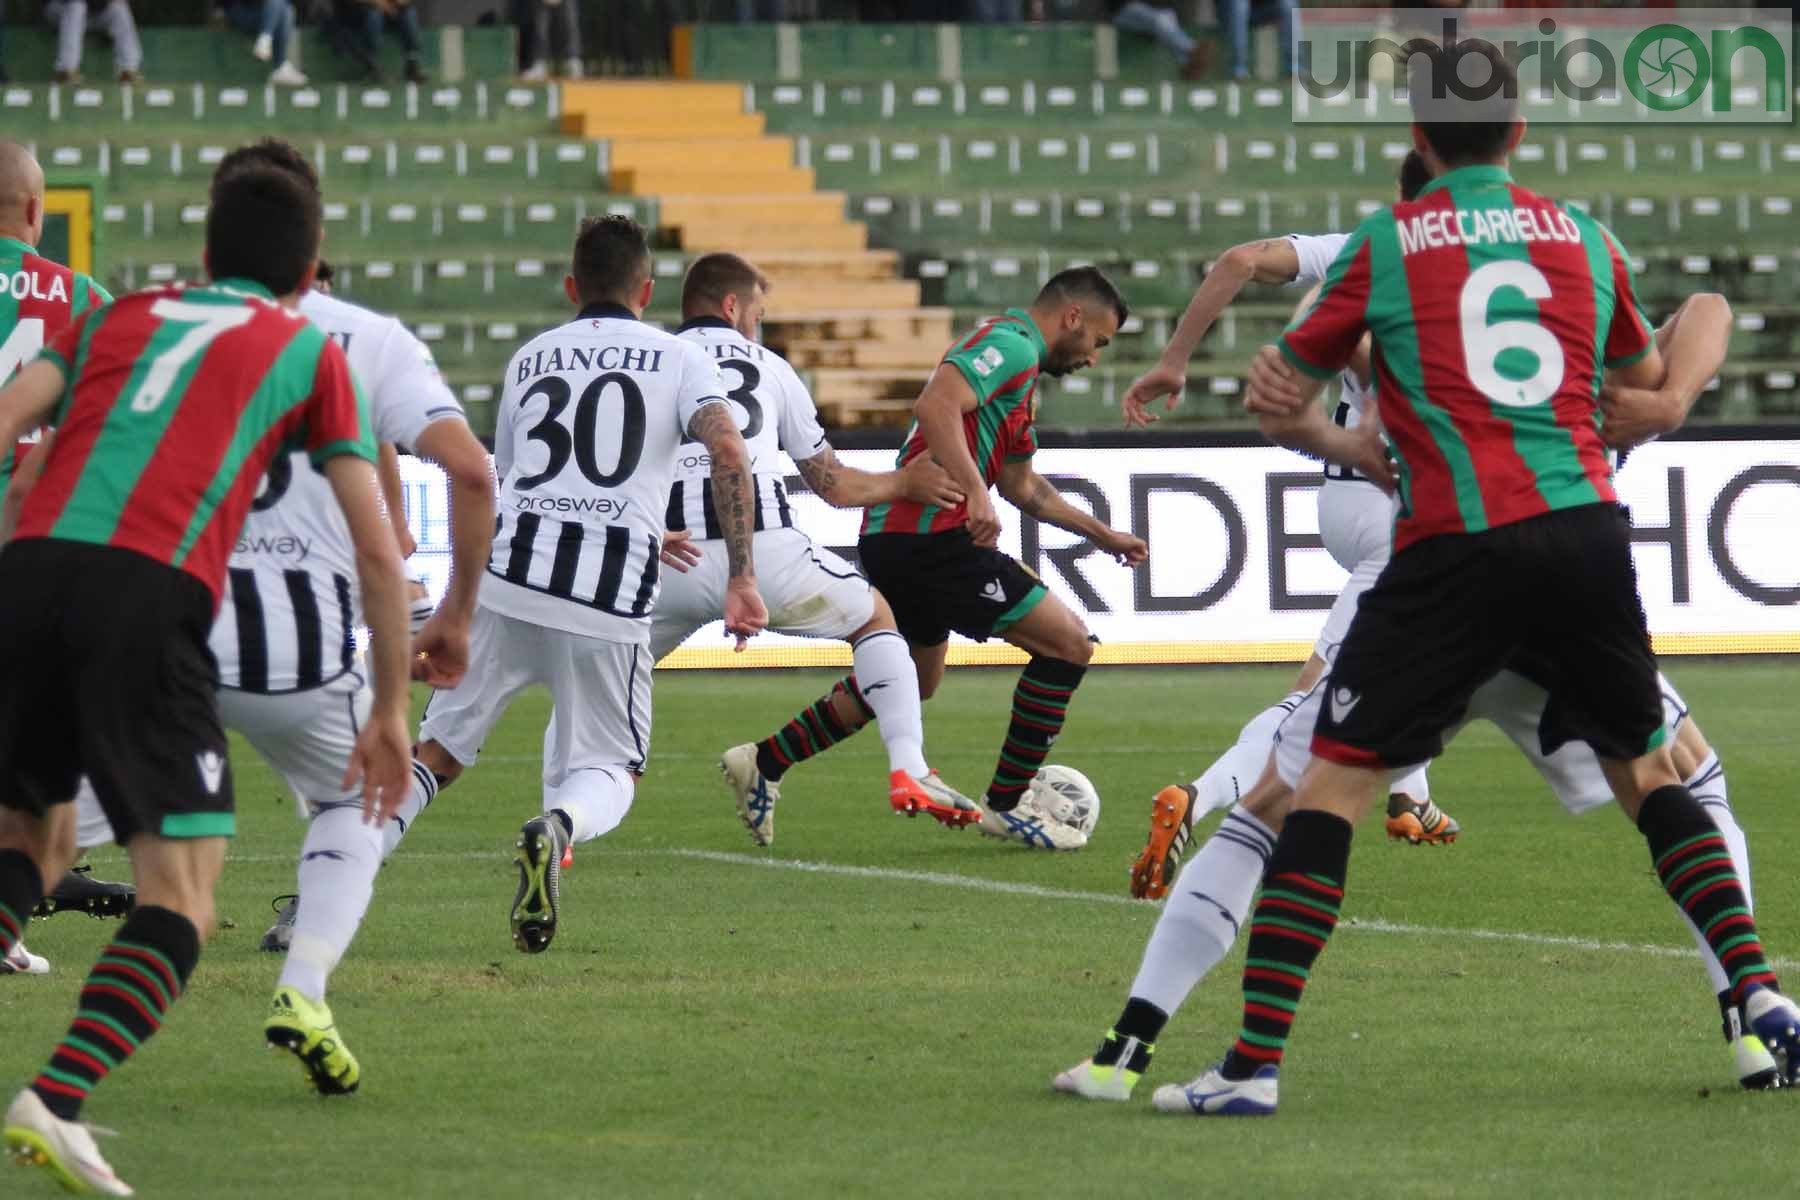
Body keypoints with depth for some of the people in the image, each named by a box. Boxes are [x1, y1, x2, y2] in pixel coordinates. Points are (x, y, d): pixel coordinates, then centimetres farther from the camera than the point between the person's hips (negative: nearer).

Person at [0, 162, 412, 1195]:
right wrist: (392, 711, 24)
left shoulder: (121, 316, 28)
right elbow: (376, 548, 18)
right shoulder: (310, 351, 21)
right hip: (151, 598, -4)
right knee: (182, 895, 0)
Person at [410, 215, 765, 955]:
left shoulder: (528, 360, 22)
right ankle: (558, 827, -24)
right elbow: (729, 455, -6)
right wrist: (741, 579, -6)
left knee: (438, 753, 12)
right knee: (607, 769, 11)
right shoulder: (678, 359, 12)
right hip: (610, 603, -2)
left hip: (508, 581, 2)